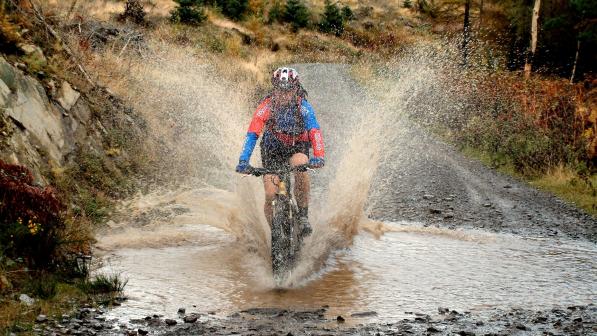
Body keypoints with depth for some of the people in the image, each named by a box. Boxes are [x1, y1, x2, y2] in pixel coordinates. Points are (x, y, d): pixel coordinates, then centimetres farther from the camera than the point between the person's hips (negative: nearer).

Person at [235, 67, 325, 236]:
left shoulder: (303, 106, -23)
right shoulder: (267, 106, -23)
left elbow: (315, 131, -34)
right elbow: (252, 135, -28)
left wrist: (318, 157, -50)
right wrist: (243, 161, -40)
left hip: (297, 147, -1)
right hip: (273, 148, 1)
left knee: (301, 168, -34)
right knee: (271, 196, -12)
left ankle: (303, 215, -18)